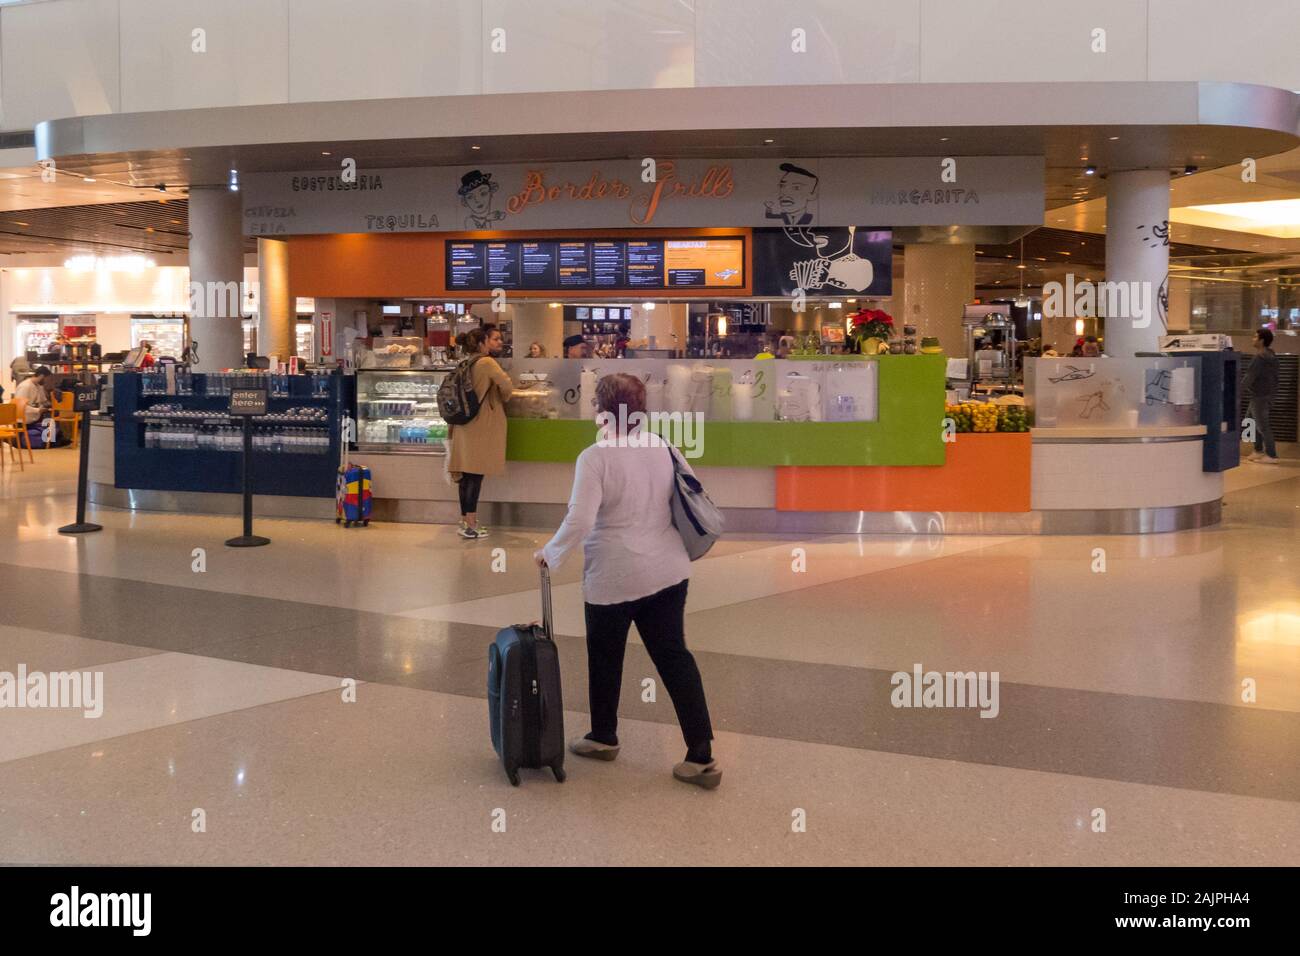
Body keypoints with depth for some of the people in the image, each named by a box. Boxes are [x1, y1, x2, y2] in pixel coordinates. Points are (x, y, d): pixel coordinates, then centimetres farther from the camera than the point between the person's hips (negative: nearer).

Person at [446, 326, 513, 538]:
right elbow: (507, 387, -19)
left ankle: (466, 520, 16)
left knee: (467, 474, 10)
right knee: (476, 474, -6)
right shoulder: (487, 362, -11)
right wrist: (501, 400, 3)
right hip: (482, 425, -7)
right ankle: (470, 525, -7)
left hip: (464, 424, 7)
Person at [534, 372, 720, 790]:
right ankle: (702, 757, 4)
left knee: (605, 658, 17)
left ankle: (603, 737, 37)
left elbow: (579, 521, -24)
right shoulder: (661, 446, 1)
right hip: (668, 571, 5)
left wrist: (550, 553, -7)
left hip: (615, 578, -5)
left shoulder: (594, 458, -17)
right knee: (674, 656, 8)